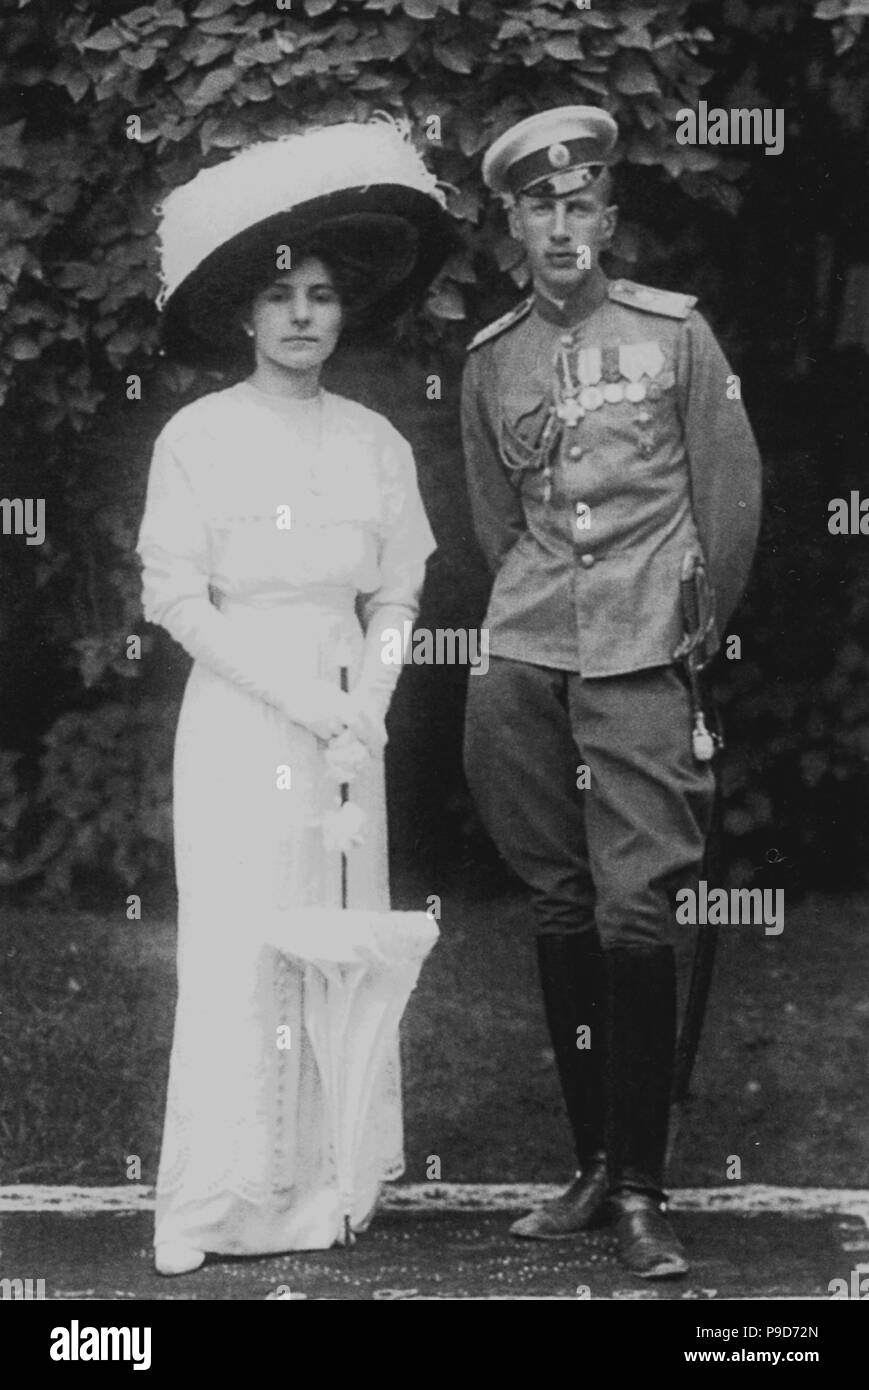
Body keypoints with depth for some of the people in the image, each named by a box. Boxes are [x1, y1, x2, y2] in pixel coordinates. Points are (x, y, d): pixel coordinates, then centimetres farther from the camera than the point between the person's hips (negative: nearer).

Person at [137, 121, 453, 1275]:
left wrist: (367, 714, -7)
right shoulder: (198, 437, -2)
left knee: (345, 948, 4)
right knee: (238, 951, -5)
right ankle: (224, 1203, 2)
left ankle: (335, 1185, 12)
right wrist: (306, 700, -12)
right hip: (237, 715, -3)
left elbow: (395, 595, 9)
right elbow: (177, 598, -6)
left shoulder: (374, 442, 7)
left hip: (350, 718, 3)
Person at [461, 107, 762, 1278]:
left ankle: (641, 1191, -3)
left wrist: (705, 623, 11)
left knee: (636, 913, -9)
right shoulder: (490, 360, 10)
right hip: (526, 663, 3)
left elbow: (732, 490, 7)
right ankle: (593, 1167, 15)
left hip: (642, 659, -3)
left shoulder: (675, 330, 3)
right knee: (561, 914, 6)